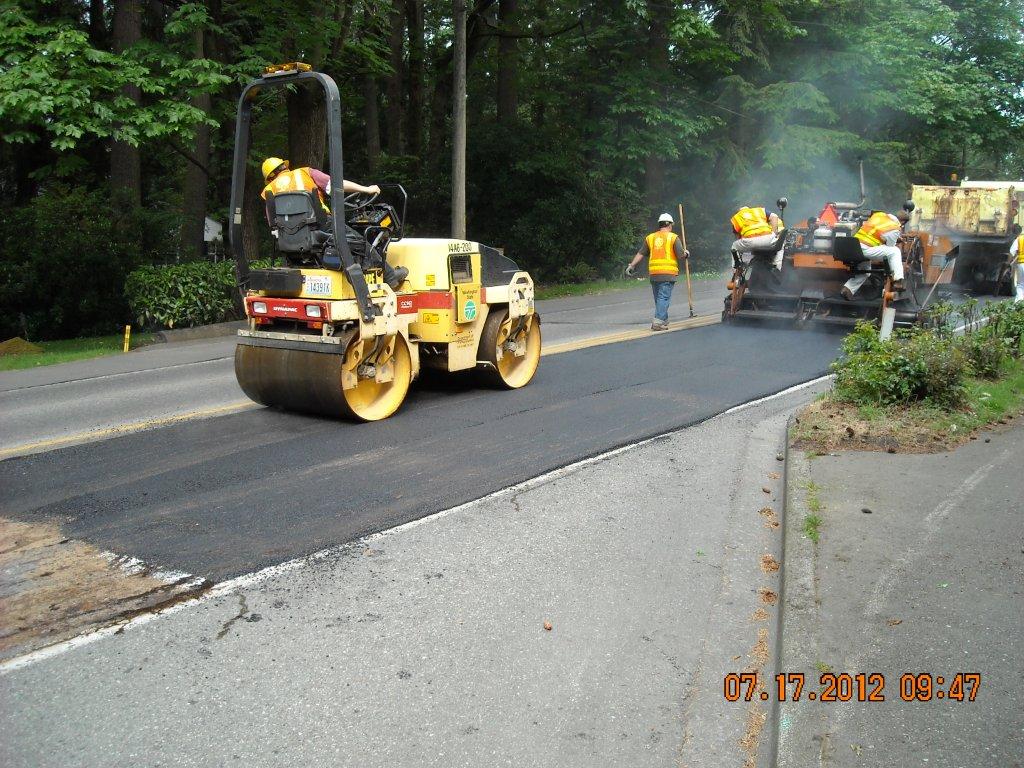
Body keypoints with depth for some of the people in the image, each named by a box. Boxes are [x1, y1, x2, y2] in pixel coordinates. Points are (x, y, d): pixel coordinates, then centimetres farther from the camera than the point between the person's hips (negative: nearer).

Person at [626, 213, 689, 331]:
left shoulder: (650, 237, 11)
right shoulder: (673, 237, -1)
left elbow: (640, 253, 10)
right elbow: (681, 255, -5)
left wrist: (632, 265, 16)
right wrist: (686, 254, 17)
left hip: (653, 273, 4)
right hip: (668, 273, -4)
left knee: (658, 298, 14)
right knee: (664, 298, -6)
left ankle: (664, 321, 23)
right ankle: (658, 322, -16)